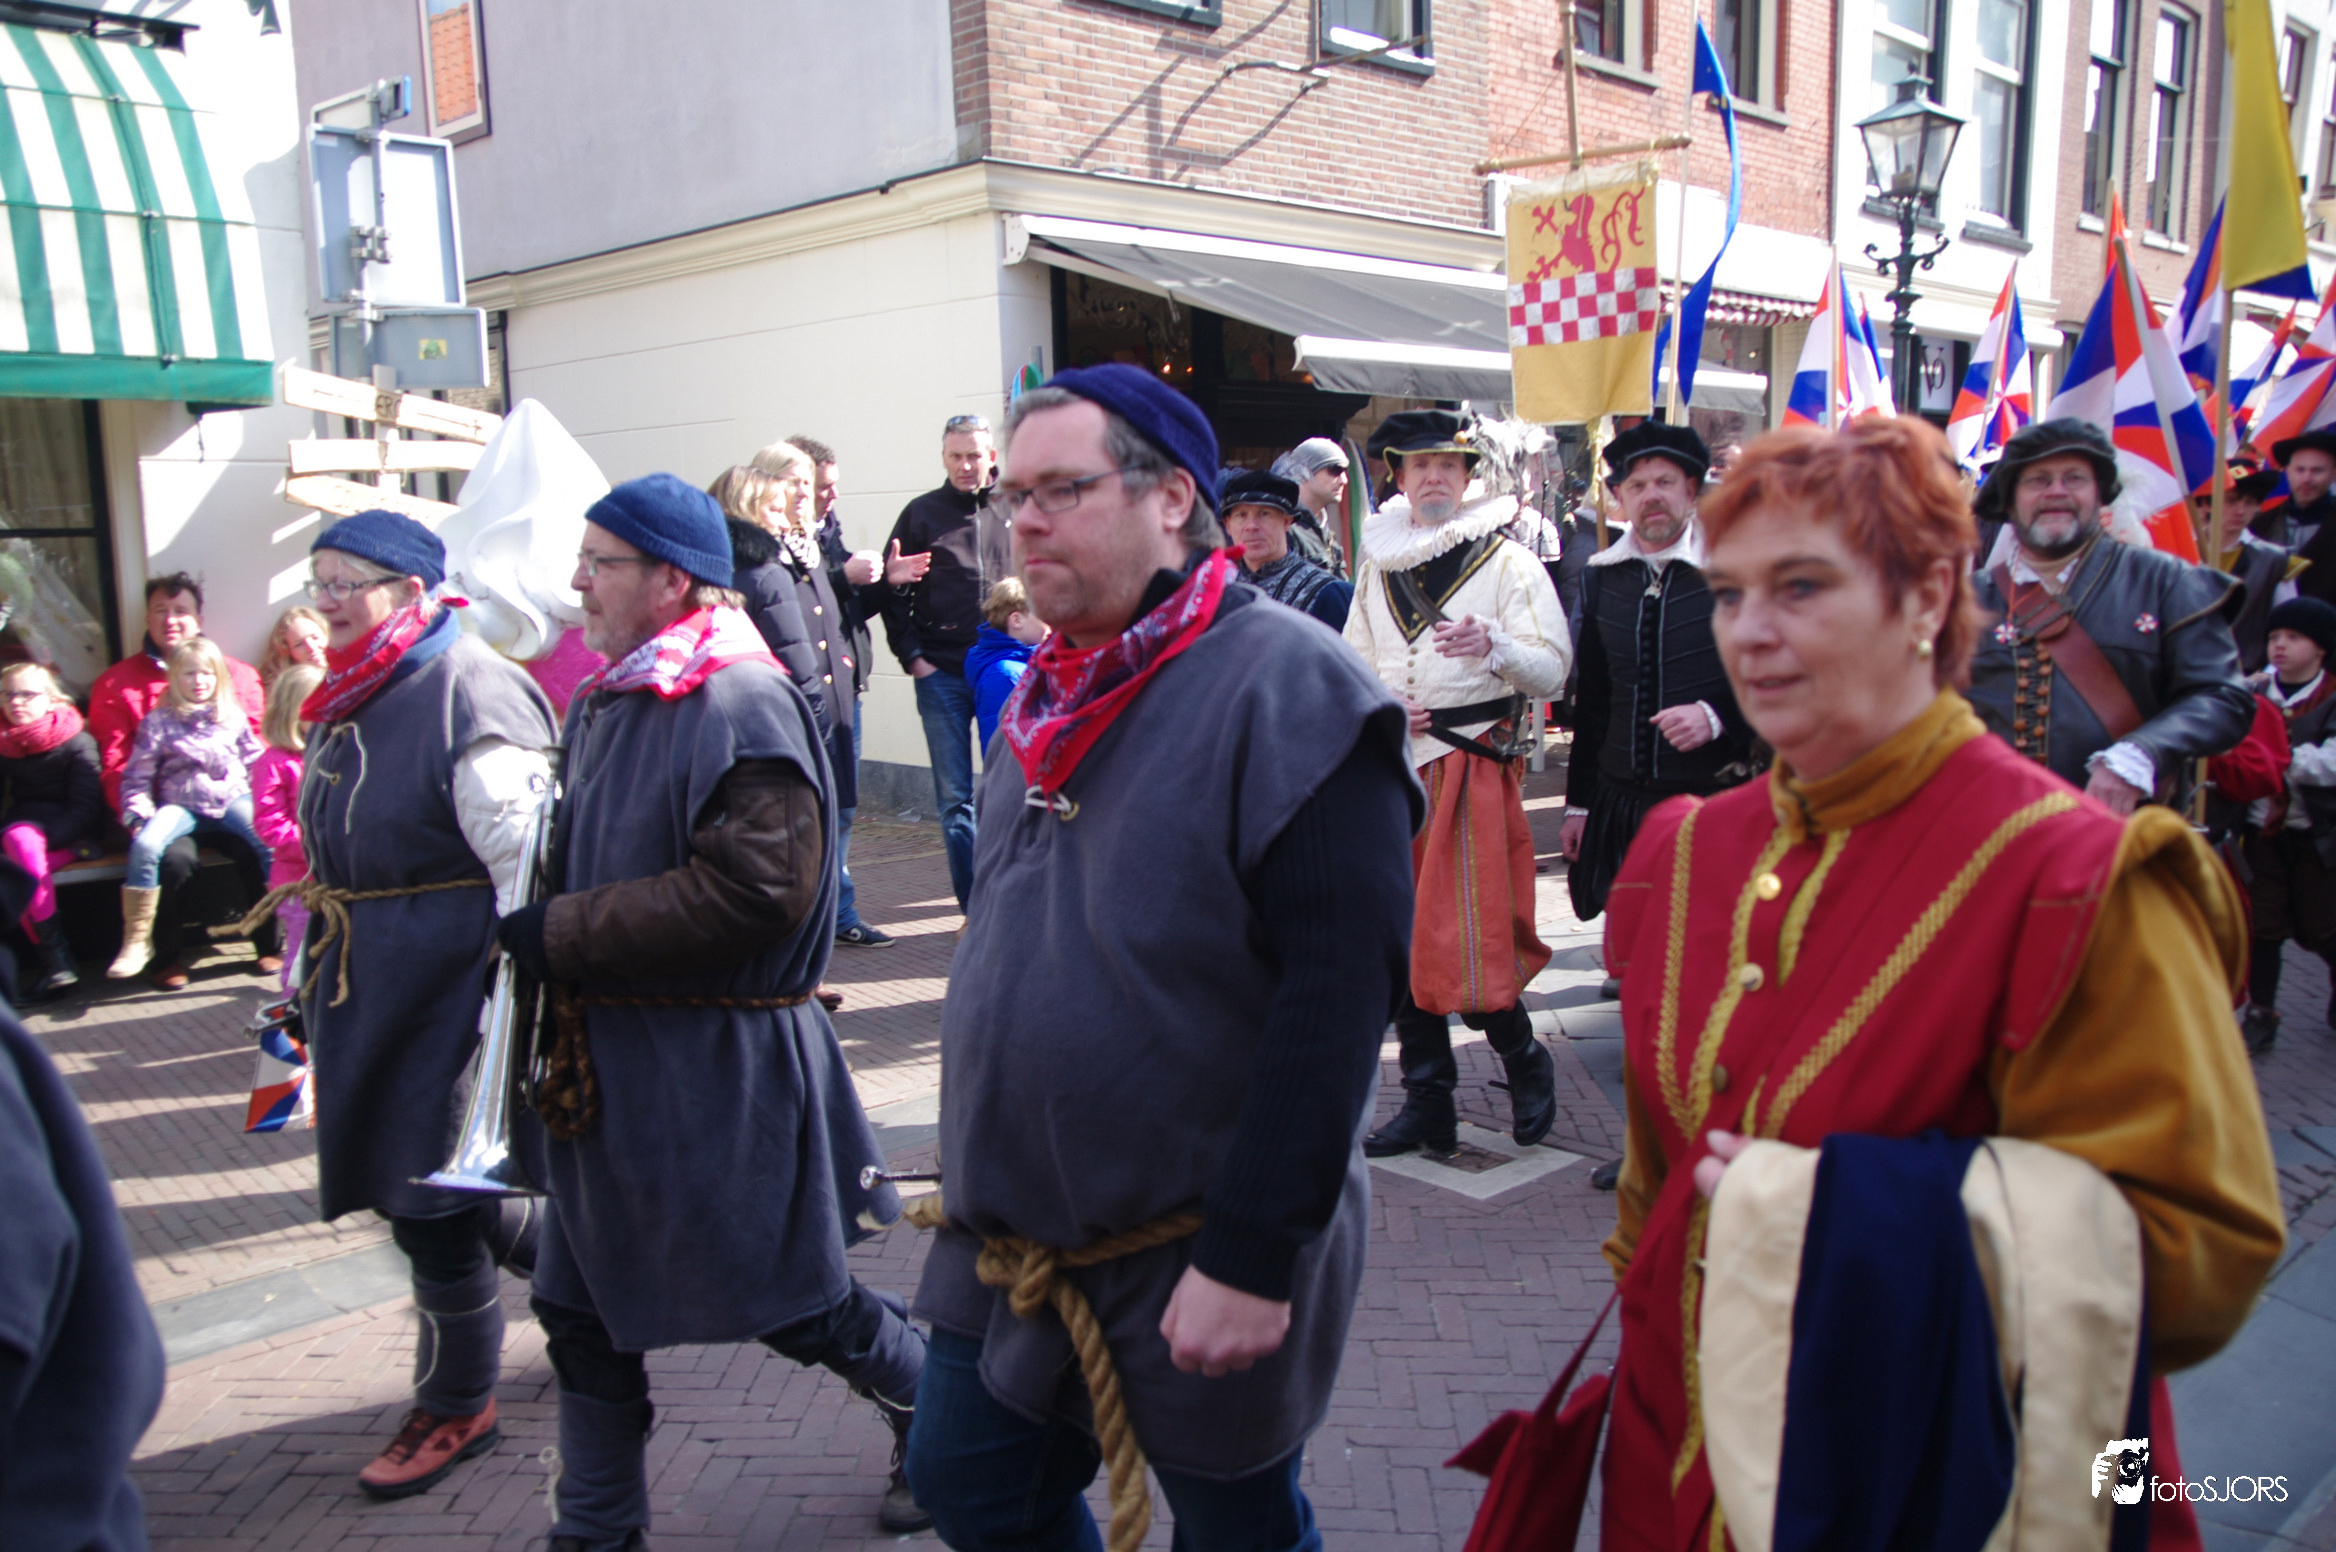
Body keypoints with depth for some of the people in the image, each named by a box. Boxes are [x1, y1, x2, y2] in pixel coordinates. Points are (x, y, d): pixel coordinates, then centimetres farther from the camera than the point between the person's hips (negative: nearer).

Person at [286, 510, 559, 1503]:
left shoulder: (468, 692, -19)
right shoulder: (349, 698, 10)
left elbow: (524, 853, -23)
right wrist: (317, 979, 22)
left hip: (448, 982, -9)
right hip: (366, 984, 9)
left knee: (433, 1199, 2)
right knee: (441, 1189, 16)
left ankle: (456, 1408, 22)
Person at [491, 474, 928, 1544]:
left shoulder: (741, 704, -18)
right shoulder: (606, 700, 10)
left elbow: (755, 886, -27)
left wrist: (561, 934, -22)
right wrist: (536, 919, 3)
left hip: (719, 1068, -8)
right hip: (607, 1059, 9)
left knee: (793, 1302, 7)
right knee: (583, 1310, 16)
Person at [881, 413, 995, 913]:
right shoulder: (921, 514, 7)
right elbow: (894, 594, 8)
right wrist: (912, 657, -1)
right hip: (942, 675, 1)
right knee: (955, 798, 3)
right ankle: (975, 908, 12)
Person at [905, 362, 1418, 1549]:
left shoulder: (1287, 688, -19)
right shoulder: (1054, 690, 8)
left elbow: (1339, 992, -24)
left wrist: (1253, 1258, -24)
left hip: (1199, 1258, -7)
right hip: (1011, 1229, 7)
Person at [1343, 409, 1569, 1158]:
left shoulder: (1507, 561, -1)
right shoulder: (1378, 564, 13)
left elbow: (1552, 669, -7)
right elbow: (1354, 661, 19)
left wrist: (1494, 646, -27)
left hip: (1473, 769, -5)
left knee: (1471, 940, -9)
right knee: (1402, 937, 7)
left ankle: (1525, 1063, 19)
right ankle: (1427, 1104, 18)